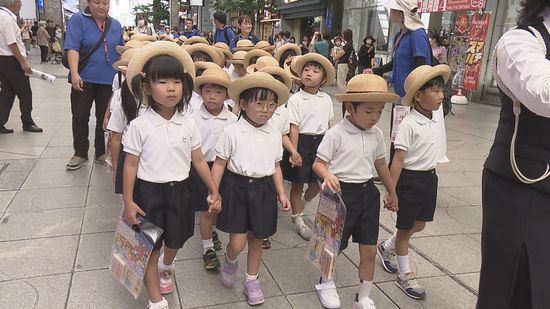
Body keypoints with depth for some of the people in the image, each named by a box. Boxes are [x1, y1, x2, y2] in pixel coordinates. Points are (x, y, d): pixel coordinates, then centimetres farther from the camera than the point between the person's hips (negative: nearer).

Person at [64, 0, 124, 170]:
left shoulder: (116, 24, 8)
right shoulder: (78, 19, -5)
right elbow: (72, 48, -13)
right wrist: (74, 73, -23)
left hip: (109, 80, 3)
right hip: (84, 79, -2)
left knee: (105, 117, 8)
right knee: (80, 117, 5)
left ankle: (101, 152, 21)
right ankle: (80, 153, 20)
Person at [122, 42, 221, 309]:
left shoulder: (188, 125, -4)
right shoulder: (139, 126, -14)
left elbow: (198, 160, 3)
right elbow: (130, 165, -9)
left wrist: (214, 190, 4)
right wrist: (128, 202, -10)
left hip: (179, 191, 4)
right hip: (148, 191, -3)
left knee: (175, 241, 20)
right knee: (150, 248, 6)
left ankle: (166, 267, 56)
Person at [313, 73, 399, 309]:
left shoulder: (376, 134, 4)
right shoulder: (336, 134, -14)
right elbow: (318, 163, -11)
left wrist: (392, 192, 25)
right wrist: (328, 175, -34)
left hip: (368, 192, 5)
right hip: (342, 192, -5)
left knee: (369, 250, 8)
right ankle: (326, 283, 40)